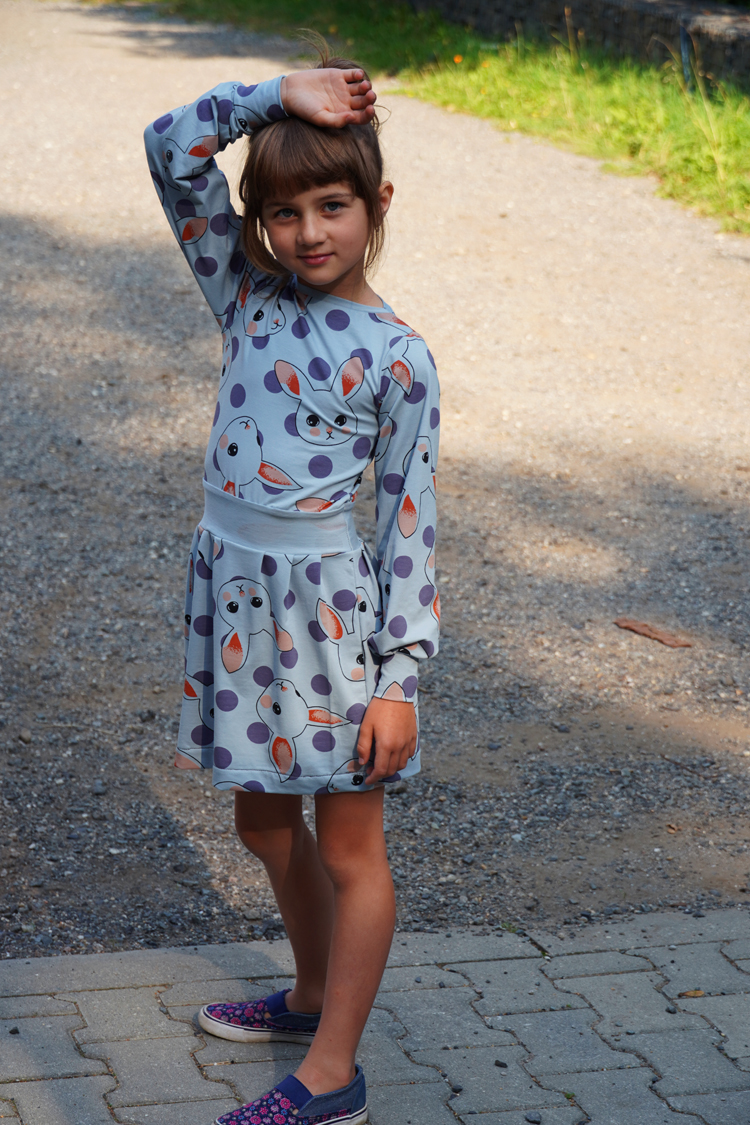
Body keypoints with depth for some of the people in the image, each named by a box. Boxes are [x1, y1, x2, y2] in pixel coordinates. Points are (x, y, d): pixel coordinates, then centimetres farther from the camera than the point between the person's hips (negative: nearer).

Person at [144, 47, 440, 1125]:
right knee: (262, 818, 20)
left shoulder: (396, 357, -10)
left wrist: (400, 675, -13)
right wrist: (277, 96, -9)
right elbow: (173, 145, -2)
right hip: (231, 582, 6)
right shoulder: (249, 297, 3)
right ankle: (315, 992, 41)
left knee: (348, 849, 5)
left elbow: (411, 522, -10)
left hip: (327, 600, -6)